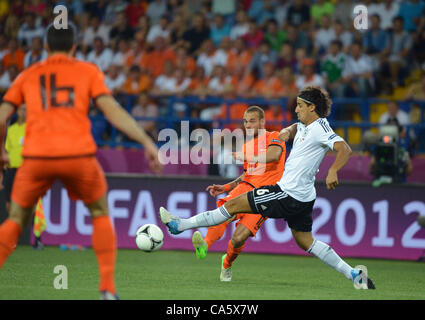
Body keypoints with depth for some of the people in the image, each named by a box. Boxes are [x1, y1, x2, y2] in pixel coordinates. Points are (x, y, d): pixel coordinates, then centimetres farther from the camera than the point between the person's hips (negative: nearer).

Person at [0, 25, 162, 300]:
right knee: (101, 213, 22)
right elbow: (113, 111, 2)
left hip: (36, 157, 1)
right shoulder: (88, 71, 14)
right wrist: (147, 143, 1)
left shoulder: (28, 76, 19)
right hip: (78, 154, -1)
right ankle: (108, 288, 10)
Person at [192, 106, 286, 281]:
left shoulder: (274, 137, 4)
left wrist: (246, 157, -30)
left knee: (239, 238, -18)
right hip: (246, 187, 5)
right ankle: (205, 245, -50)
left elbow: (274, 155, -19)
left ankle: (227, 263, 13)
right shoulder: (247, 145, 25)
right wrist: (226, 187, 21)